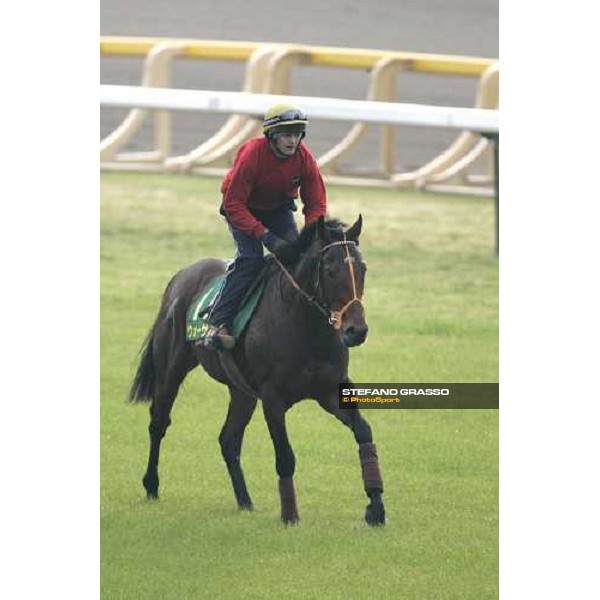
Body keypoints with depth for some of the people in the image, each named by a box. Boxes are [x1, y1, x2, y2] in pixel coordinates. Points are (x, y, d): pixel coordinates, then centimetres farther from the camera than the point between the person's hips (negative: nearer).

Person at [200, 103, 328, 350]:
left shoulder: (304, 158, -19)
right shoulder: (252, 154, -32)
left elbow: (316, 204, -9)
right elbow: (234, 204, -30)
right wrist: (265, 236, -38)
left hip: (279, 209, 5)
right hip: (241, 208, -5)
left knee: (295, 253, -18)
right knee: (250, 258, -24)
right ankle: (219, 323, -25)